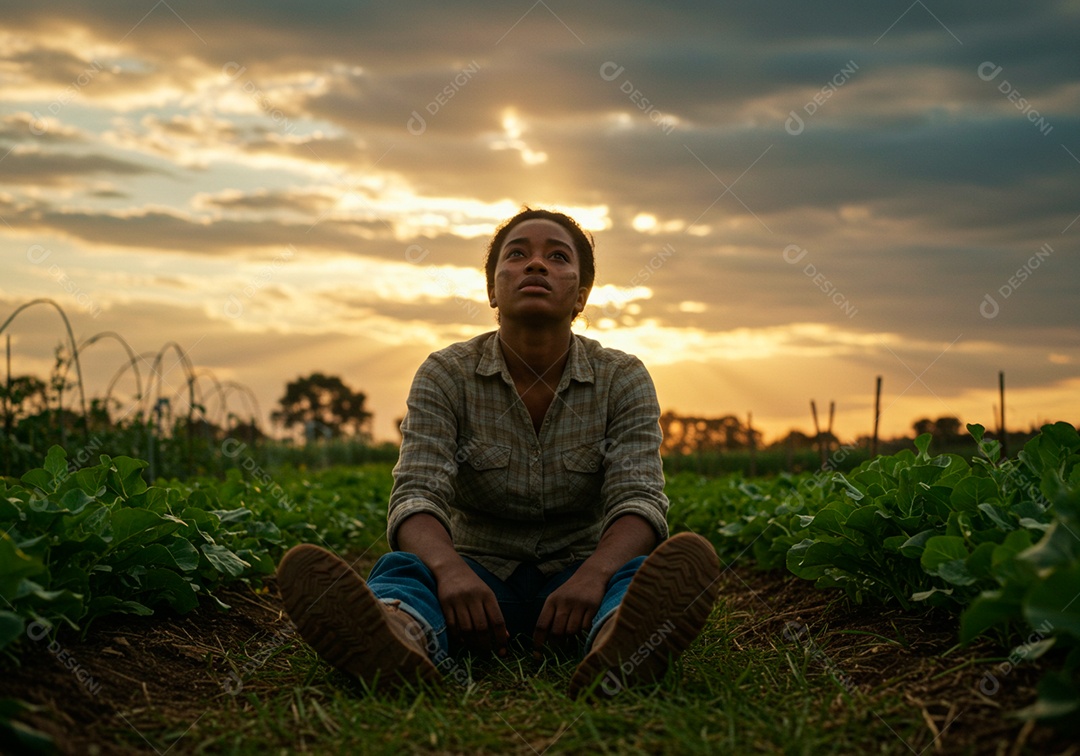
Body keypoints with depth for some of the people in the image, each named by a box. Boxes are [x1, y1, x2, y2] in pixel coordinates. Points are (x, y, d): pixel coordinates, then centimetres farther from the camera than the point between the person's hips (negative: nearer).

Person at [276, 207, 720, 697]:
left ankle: (618, 654, -67)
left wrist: (593, 574, -37)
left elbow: (638, 497, -13)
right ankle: (400, 641, -69)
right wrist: (450, 569, -39)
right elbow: (416, 494, -15)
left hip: (579, 572, 0)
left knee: (685, 559, -32)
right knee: (399, 568, -32)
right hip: (480, 571, 0)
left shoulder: (624, 380, 0)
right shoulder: (445, 375, -2)